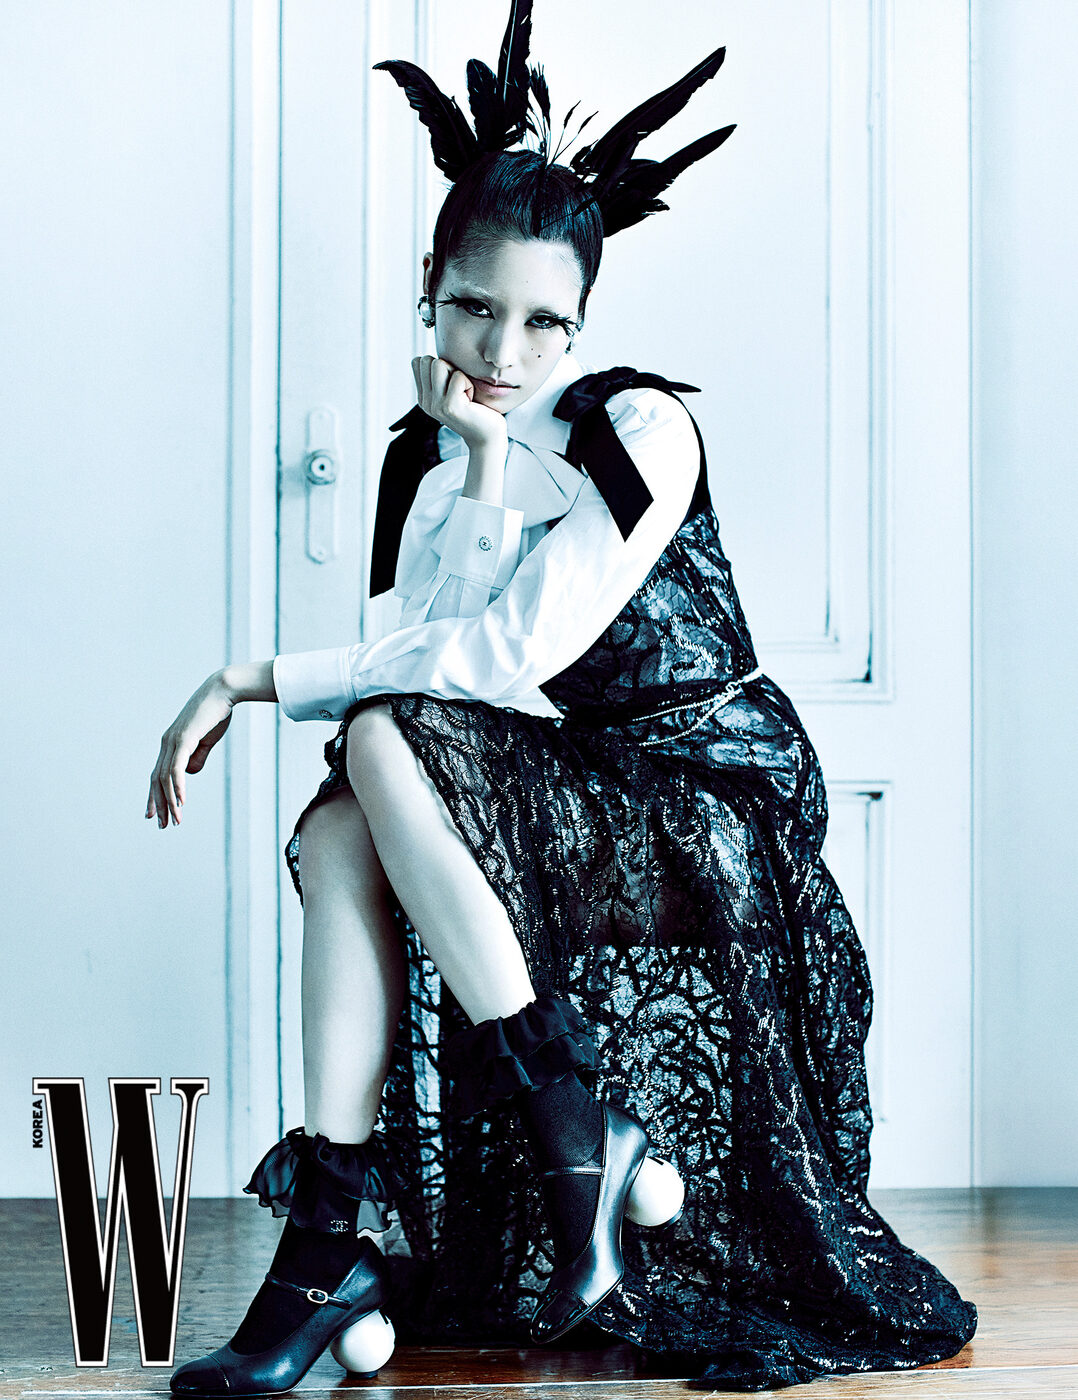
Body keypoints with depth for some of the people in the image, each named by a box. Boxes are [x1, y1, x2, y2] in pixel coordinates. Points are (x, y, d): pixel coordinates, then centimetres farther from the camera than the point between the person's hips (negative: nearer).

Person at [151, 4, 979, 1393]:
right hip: (561, 809, 6)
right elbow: (426, 650, -7)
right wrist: (481, 471, -16)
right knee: (339, 826, -23)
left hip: (711, 804, -6)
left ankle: (573, 1119, -22)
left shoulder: (640, 427, -12)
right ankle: (338, 1243, -27)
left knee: (382, 742, -25)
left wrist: (261, 678, -18)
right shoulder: (428, 457, 8)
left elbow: (515, 655, -20)